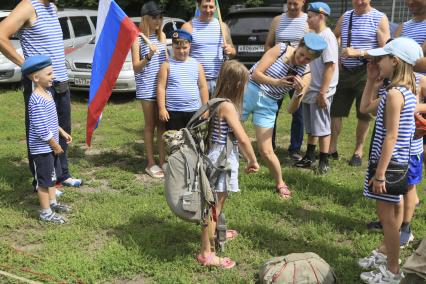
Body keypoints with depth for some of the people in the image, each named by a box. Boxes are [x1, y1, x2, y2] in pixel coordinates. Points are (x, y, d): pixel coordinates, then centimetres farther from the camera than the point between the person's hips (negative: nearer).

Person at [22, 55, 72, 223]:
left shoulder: (47, 93, 6)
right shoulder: (37, 101, -26)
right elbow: (41, 129, -27)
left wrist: (62, 133, 18)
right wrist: (55, 145, -17)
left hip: (50, 146, 10)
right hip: (42, 148, -10)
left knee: (52, 176, 22)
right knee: (44, 180, 3)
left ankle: (52, 203, 39)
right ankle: (46, 212, 15)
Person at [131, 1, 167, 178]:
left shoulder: (162, 35, 9)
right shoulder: (137, 38, -6)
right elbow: (136, 67, -9)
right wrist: (149, 56, -24)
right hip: (147, 87, -5)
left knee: (163, 124, 7)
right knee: (150, 125, 2)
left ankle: (163, 161, 15)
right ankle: (151, 164, 12)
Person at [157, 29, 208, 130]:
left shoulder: (197, 65, 6)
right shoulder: (167, 65, -1)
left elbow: (203, 87, 8)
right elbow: (161, 87, -4)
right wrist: (162, 108, -10)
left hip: (194, 111, 2)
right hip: (173, 111, -2)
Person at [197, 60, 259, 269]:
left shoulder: (218, 101, 7)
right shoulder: (227, 105, -20)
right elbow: (243, 138, -21)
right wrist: (253, 160, -7)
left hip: (221, 157, 10)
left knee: (219, 200, 28)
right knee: (214, 205, -3)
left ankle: (215, 232, 50)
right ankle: (206, 253, 4)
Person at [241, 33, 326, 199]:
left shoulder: (306, 74, -3)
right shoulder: (281, 50, -7)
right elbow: (255, 74, -11)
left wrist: (299, 92, -27)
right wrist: (276, 82, -27)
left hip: (268, 105, 0)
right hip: (248, 91, 0)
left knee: (266, 151, -2)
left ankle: (280, 183, 21)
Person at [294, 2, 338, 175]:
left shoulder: (327, 37, -15)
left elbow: (330, 66, -20)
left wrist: (322, 93, -22)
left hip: (320, 93, -9)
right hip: (309, 91, 9)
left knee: (322, 128, 0)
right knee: (311, 127, 16)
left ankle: (324, 162, 10)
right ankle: (309, 157, 27)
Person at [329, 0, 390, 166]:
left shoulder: (379, 18, -7)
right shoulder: (345, 17, 7)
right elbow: (334, 37, 24)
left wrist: (358, 53, -22)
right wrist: (338, 56, 8)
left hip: (367, 73, -4)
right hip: (345, 71, 4)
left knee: (364, 115, 7)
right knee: (335, 111, 4)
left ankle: (358, 151, 19)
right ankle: (332, 148, 14)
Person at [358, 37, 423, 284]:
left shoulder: (394, 93, -22)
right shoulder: (407, 90, 9)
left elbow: (391, 137, -24)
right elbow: (366, 108, 17)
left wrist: (380, 173, -22)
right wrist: (372, 82, 8)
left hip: (389, 162, -10)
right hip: (398, 161, 10)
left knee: (387, 215, 2)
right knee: (392, 211, 23)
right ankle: (386, 253, 41)